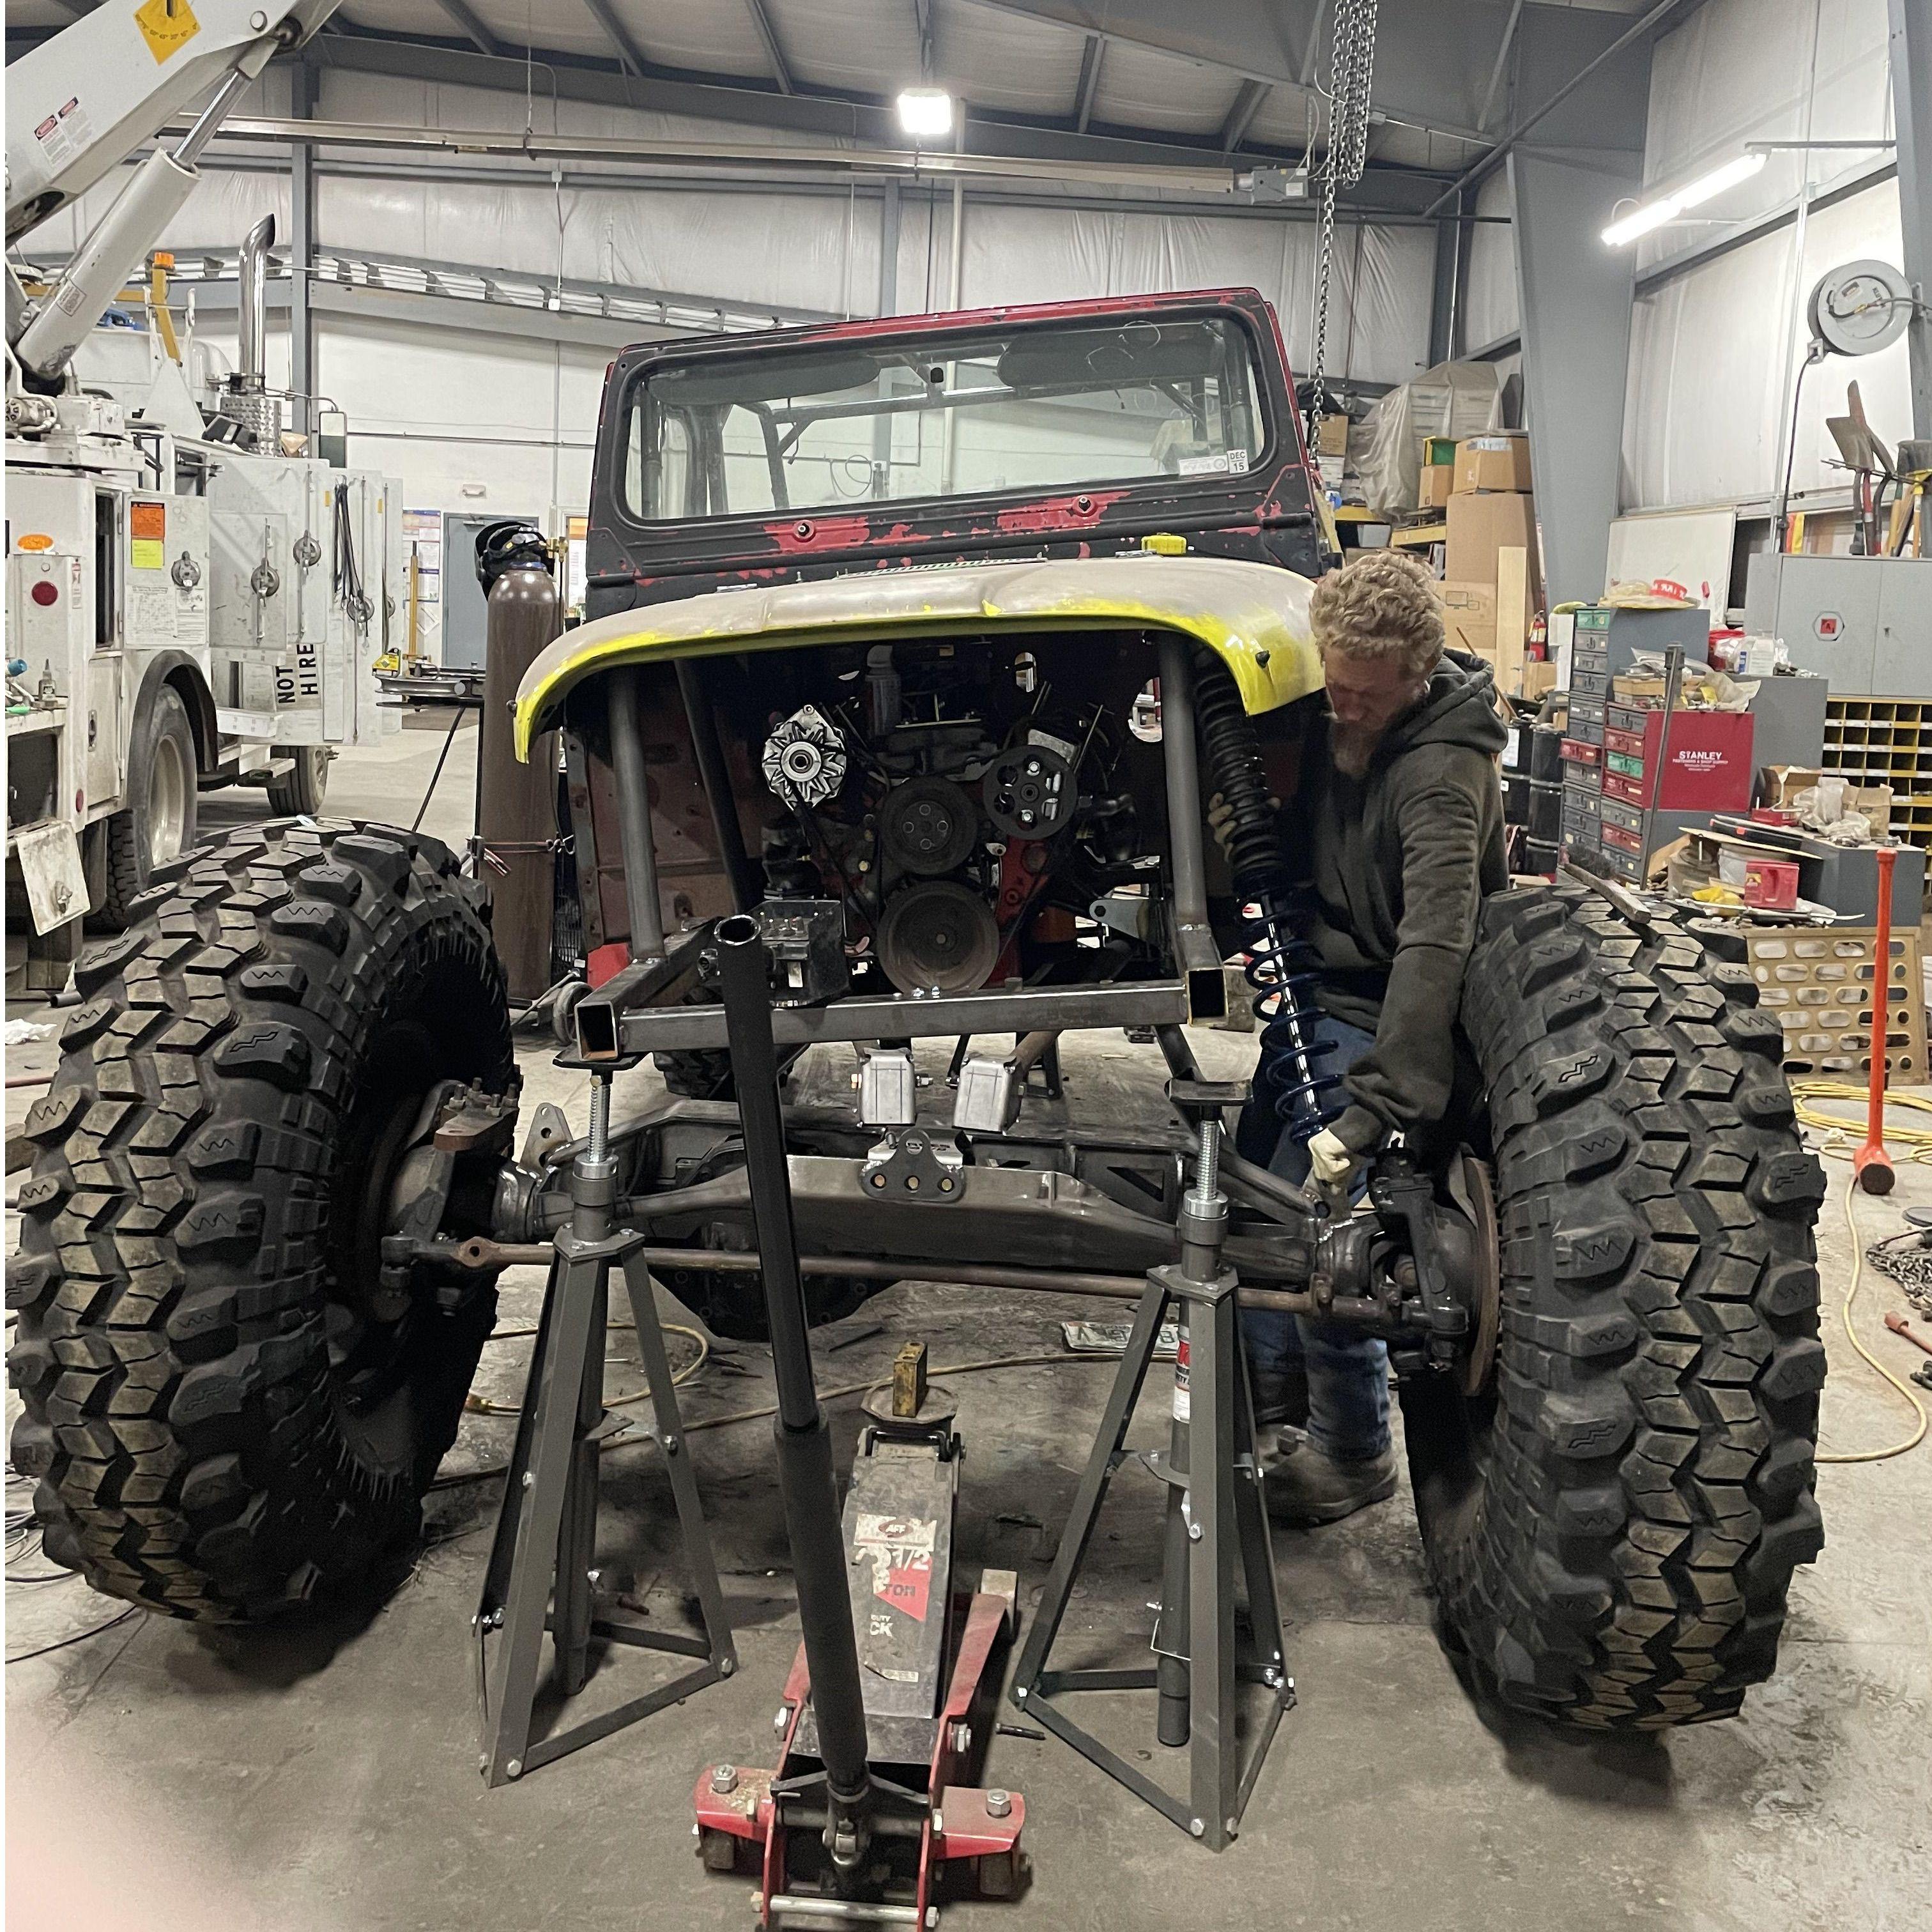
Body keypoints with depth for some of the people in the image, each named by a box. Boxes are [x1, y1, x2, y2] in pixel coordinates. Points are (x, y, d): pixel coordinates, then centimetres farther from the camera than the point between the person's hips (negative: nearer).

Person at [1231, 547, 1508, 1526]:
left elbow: (1435, 948, -40)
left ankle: (1354, 1452, 10)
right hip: (1324, 990, 8)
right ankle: (1274, 1380, 37)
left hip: (1384, 1016, -8)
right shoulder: (1333, 728, -3)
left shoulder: (1438, 771, -28)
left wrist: (1371, 1113, -47)